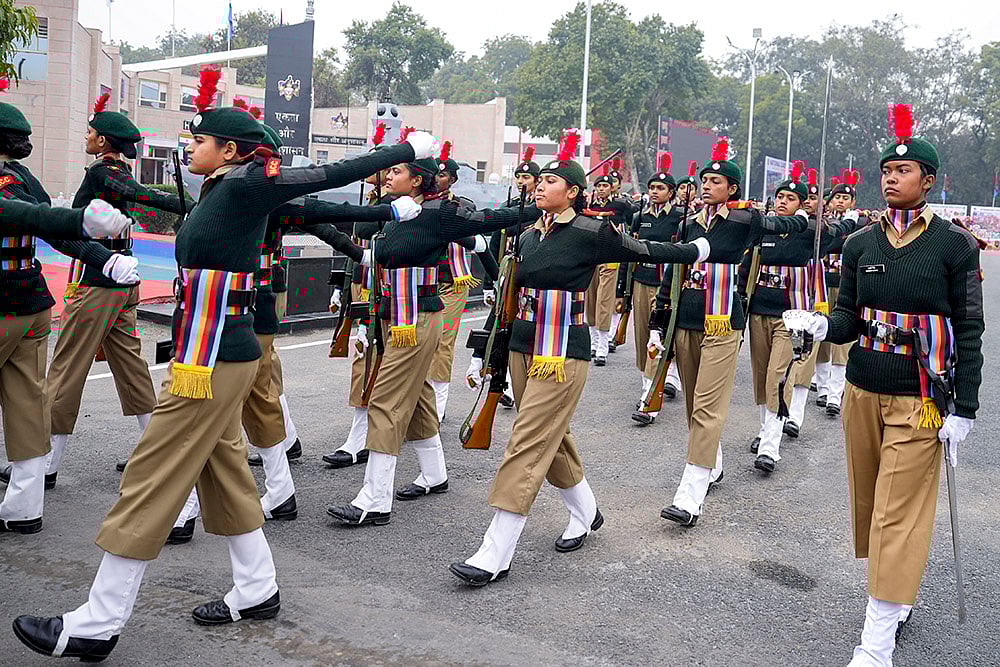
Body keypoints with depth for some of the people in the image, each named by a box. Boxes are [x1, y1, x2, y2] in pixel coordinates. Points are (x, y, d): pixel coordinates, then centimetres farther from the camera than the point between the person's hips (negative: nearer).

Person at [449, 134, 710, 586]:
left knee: (527, 446, -10)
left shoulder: (591, 233, -11)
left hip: (563, 352, -7)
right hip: (523, 346, 7)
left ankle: (495, 556, -7)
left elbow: (645, 252, 3)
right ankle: (585, 513, 39)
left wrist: (697, 250, 14)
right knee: (552, 439, 17)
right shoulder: (529, 235, 9)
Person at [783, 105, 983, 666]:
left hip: (920, 402, -4)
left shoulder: (955, 245, -6)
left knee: (900, 515, -3)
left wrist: (964, 410, -8)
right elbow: (851, 319, 6)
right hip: (863, 393, 5)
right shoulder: (860, 244, 5)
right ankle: (901, 596, 38)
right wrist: (822, 326, -18)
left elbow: (969, 332, -5)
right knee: (870, 504, 14)